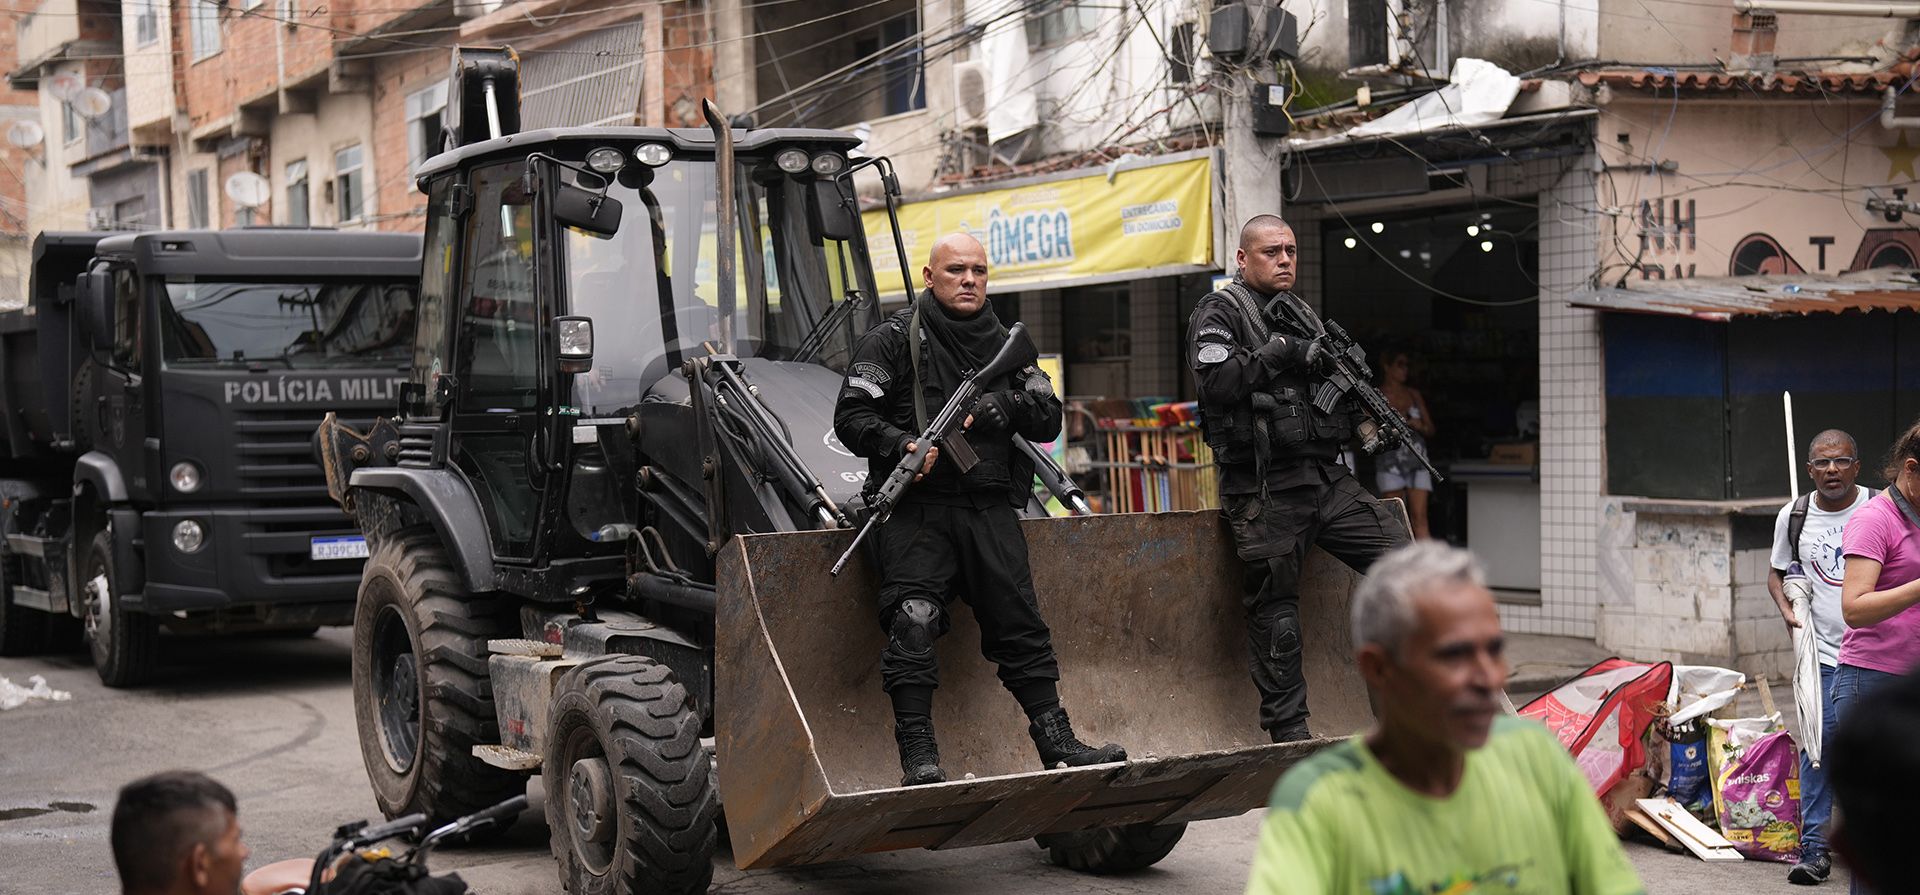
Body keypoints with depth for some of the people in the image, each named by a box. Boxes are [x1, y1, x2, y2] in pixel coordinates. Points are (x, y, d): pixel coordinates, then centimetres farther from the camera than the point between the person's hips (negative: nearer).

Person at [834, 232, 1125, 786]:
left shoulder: (1004, 346, 18)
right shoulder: (894, 340, 3)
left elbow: (1049, 422, 14)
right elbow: (851, 416, -3)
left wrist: (1008, 404, -6)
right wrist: (901, 445, -20)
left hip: (989, 508, 4)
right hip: (917, 507, -4)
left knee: (1021, 624, 4)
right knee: (913, 623, -18)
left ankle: (1057, 744, 10)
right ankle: (918, 756, -15)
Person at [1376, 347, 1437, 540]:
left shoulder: (1414, 395, 16)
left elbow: (1430, 429, 18)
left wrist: (1419, 426, -3)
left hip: (1417, 460, 3)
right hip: (1390, 461, -3)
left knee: (1419, 517, -9)